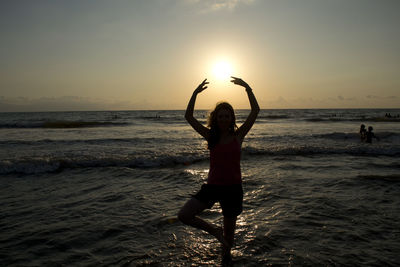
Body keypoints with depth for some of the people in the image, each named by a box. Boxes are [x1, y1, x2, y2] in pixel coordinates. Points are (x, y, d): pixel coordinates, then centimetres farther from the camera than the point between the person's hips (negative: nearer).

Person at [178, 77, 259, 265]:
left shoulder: (238, 136, -2)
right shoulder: (210, 136, 1)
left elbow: (255, 111, -8)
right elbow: (188, 117, -4)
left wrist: (247, 88, -15)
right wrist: (195, 93, -13)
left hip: (233, 188, -1)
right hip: (212, 186, 1)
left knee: (229, 229, 14)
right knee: (183, 216, -12)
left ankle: (226, 257, 45)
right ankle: (215, 231, 12)